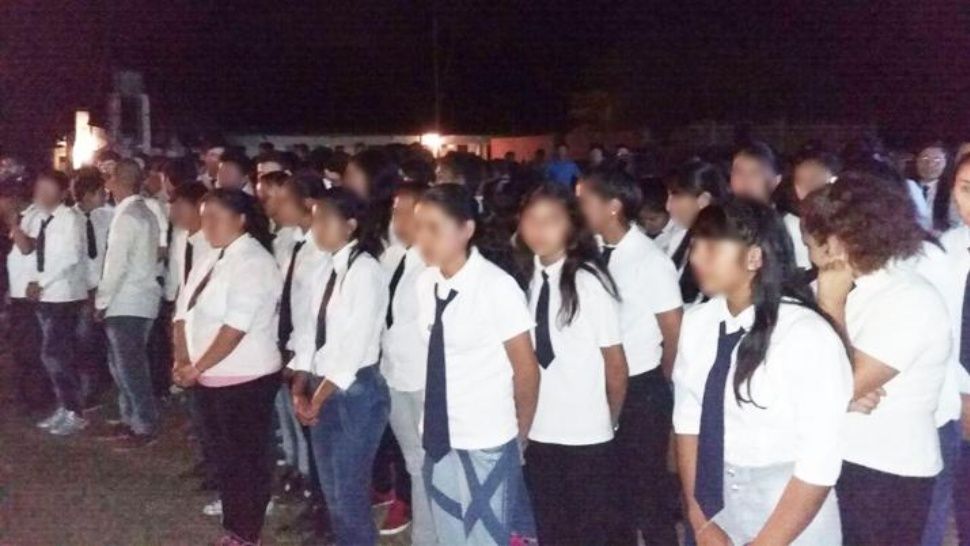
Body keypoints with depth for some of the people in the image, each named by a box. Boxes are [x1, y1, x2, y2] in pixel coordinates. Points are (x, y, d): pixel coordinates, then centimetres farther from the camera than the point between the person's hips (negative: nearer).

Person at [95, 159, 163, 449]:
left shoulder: (126, 216, -16)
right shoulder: (143, 213, 13)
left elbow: (117, 265, -19)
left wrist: (101, 301, -9)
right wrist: (106, 299, 15)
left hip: (126, 303, -10)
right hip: (136, 300, 10)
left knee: (130, 367, -2)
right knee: (122, 364, 18)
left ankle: (145, 428, 6)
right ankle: (130, 420, 26)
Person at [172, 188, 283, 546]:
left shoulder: (253, 261, -15)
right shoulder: (212, 259, 11)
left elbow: (235, 327, -22)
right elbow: (183, 312, 10)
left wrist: (197, 368, -16)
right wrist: (182, 360, -5)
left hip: (245, 380, -8)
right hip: (212, 379, 8)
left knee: (248, 459, 5)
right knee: (225, 458, 17)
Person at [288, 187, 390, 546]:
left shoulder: (366, 271, -16)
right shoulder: (325, 269, 8)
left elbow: (354, 345, -19)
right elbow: (310, 332, 9)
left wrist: (318, 398, -13)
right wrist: (300, 390, 0)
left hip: (355, 392, -8)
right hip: (323, 390, 8)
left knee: (350, 491, 1)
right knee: (331, 490, 17)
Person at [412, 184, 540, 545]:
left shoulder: (497, 286, -17)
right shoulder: (425, 284, -3)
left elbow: (526, 369, -8)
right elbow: (438, 361, 6)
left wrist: (519, 434, 5)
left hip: (486, 443, -5)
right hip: (438, 438, 5)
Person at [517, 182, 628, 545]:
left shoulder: (588, 280, -15)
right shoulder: (527, 278, -2)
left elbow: (616, 363, -7)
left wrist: (609, 420, 6)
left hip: (587, 436, -4)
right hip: (538, 432, 4)